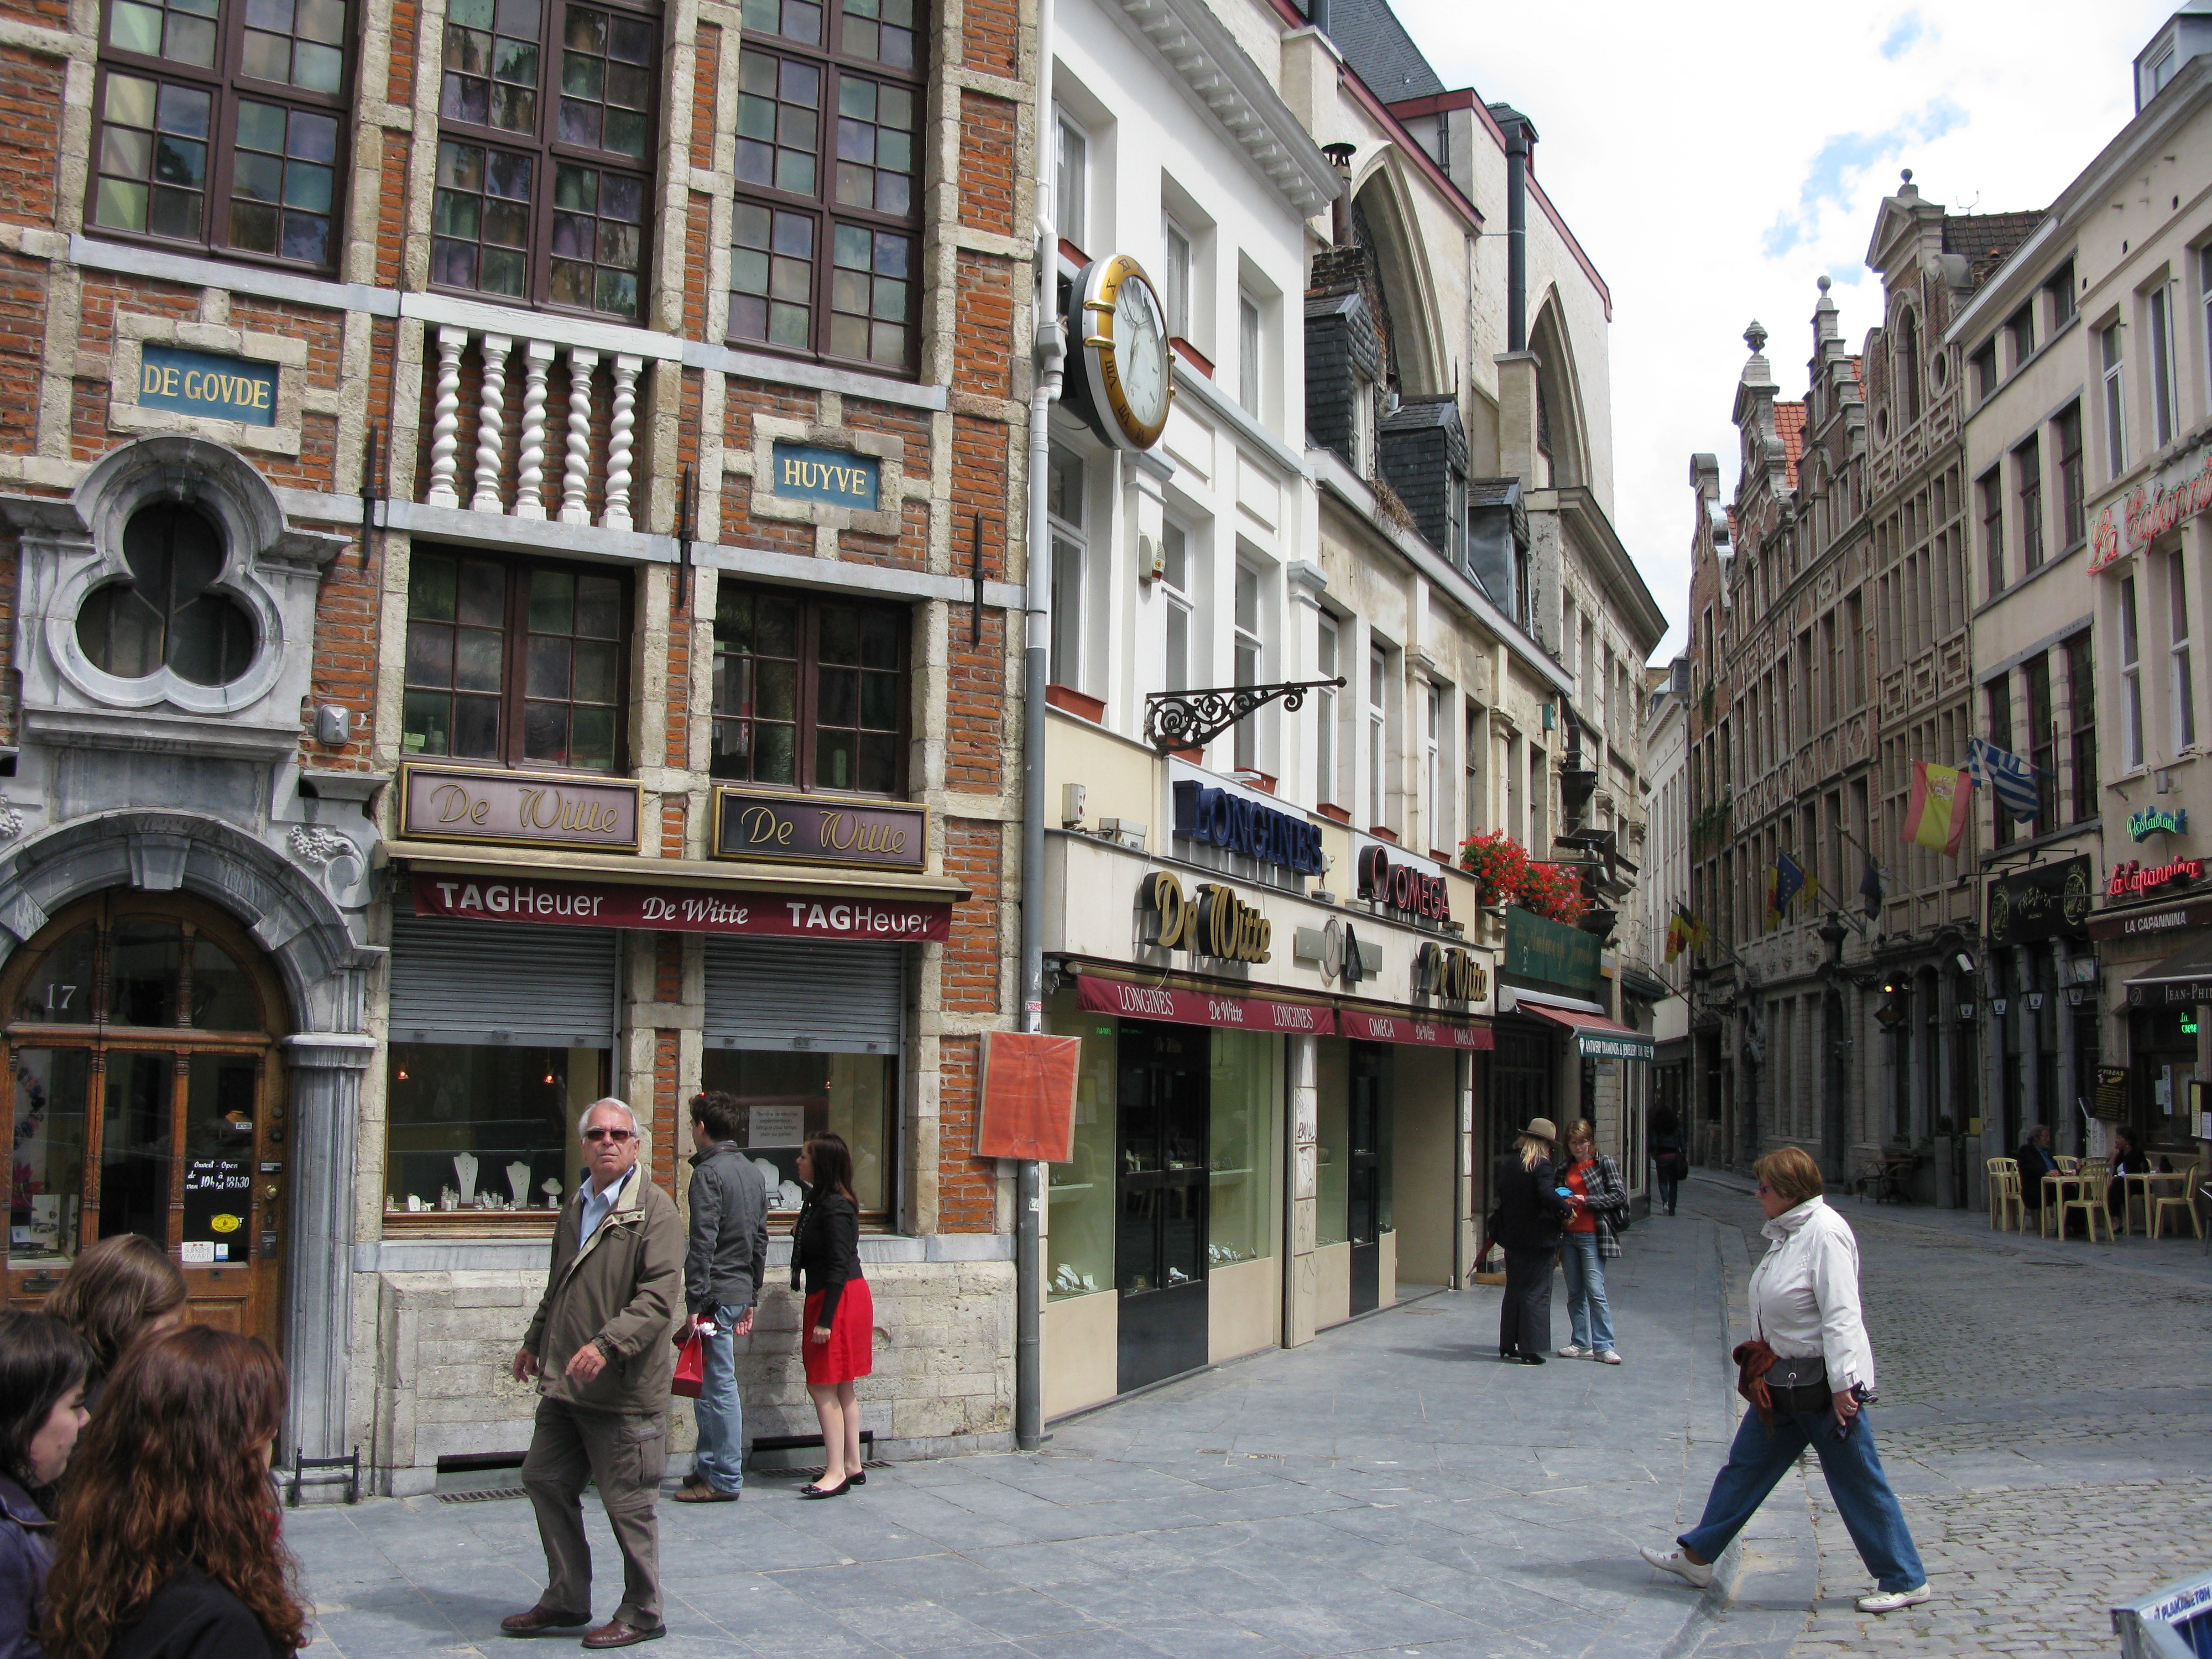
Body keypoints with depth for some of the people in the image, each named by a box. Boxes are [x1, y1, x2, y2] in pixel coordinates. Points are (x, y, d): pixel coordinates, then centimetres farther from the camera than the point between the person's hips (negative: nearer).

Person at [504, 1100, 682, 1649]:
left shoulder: (654, 1209, -12)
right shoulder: (576, 1206, 14)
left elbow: (659, 1296, -21)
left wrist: (607, 1345, -30)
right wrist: (535, 1341, 31)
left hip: (624, 1391, -8)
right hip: (564, 1382, 8)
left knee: (627, 1503, 1)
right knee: (545, 1481, 14)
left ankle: (641, 1615, 17)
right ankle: (566, 1601, 29)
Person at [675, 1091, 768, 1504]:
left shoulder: (708, 1172, -12)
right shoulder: (753, 1173, 15)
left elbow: (703, 1242, -18)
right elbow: (760, 1239, 18)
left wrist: (696, 1303, -17)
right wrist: (750, 1299, 22)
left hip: (716, 1294, -9)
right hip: (740, 1293, 9)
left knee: (719, 1385, -3)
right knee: (711, 1385, 16)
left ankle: (725, 1480, 2)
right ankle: (708, 1467, 22)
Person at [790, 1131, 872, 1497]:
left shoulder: (834, 1207, -18)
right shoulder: (819, 1201, 13)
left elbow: (838, 1267, -21)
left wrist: (825, 1319, -22)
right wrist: (817, 1313, 20)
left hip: (839, 1300, -10)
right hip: (827, 1298, 10)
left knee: (823, 1387, -8)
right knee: (841, 1388, 13)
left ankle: (836, 1473, -5)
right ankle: (853, 1467, 19)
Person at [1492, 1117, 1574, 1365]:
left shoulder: (1506, 1164, 6)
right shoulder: (1541, 1165, -14)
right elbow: (1548, 1195, -26)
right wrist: (1567, 1208, -11)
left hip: (1512, 1238, 6)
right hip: (1539, 1239, -6)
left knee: (1513, 1291, 16)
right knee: (1536, 1293, 0)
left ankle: (1508, 1346, 20)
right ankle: (1531, 1350, -1)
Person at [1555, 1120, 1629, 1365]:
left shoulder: (1604, 1163, 0)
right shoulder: (1566, 1168, 15)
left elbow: (1619, 1195, -7)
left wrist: (1586, 1201, -14)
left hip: (1592, 1235, -6)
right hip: (1568, 1235, 6)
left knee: (1595, 1291, -10)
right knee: (1575, 1293, 7)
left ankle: (1603, 1346, -6)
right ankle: (1581, 1344, 13)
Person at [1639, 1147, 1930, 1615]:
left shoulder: (1825, 1233, -20)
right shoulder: (1788, 1232, 9)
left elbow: (1841, 1316, -23)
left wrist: (1842, 1386, -25)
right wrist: (1762, 1367, 21)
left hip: (1825, 1382, -10)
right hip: (1785, 1379, 10)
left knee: (1857, 1483, 2)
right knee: (1746, 1467, 14)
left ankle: (1905, 1581, 18)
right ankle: (1697, 1556, 23)